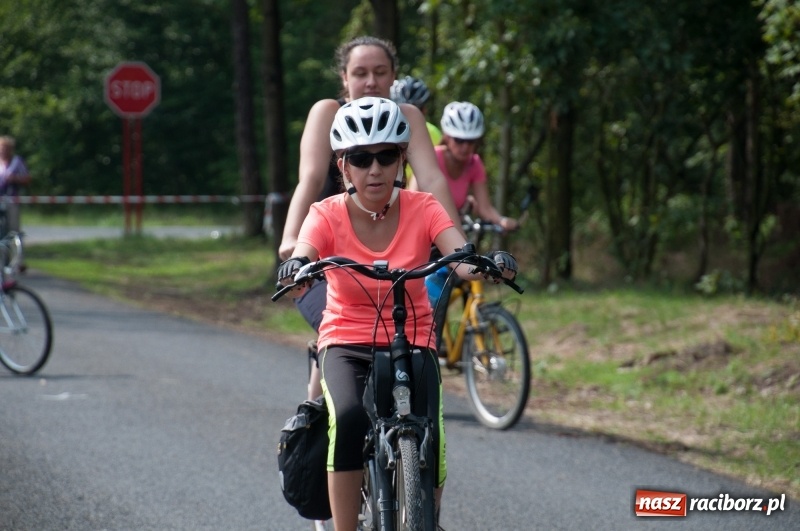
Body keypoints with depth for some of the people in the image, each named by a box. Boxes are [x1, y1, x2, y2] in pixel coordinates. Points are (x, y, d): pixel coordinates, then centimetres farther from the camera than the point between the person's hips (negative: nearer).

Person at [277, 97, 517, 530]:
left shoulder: (422, 209, -8)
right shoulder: (327, 215, -9)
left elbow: (462, 260, -24)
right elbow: (302, 256, -29)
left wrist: (490, 264, -47)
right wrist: (296, 266, -53)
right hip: (347, 343, 0)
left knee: (427, 435, -25)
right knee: (350, 419, -32)